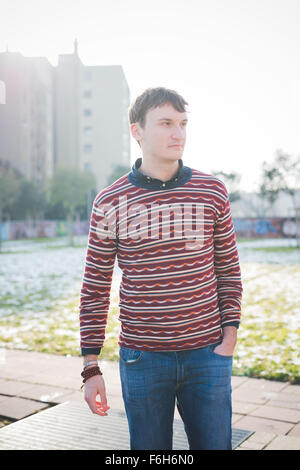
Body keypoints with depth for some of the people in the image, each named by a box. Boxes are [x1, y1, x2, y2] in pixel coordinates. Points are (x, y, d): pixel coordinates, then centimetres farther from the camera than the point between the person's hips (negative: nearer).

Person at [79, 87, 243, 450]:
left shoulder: (212, 192, 0)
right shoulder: (109, 203, -4)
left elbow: (228, 268, 9)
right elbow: (94, 288, 0)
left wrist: (230, 335, 0)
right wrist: (90, 368, -1)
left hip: (207, 355, 1)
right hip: (142, 359, -1)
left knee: (214, 444, 11)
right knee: (149, 449, 12)